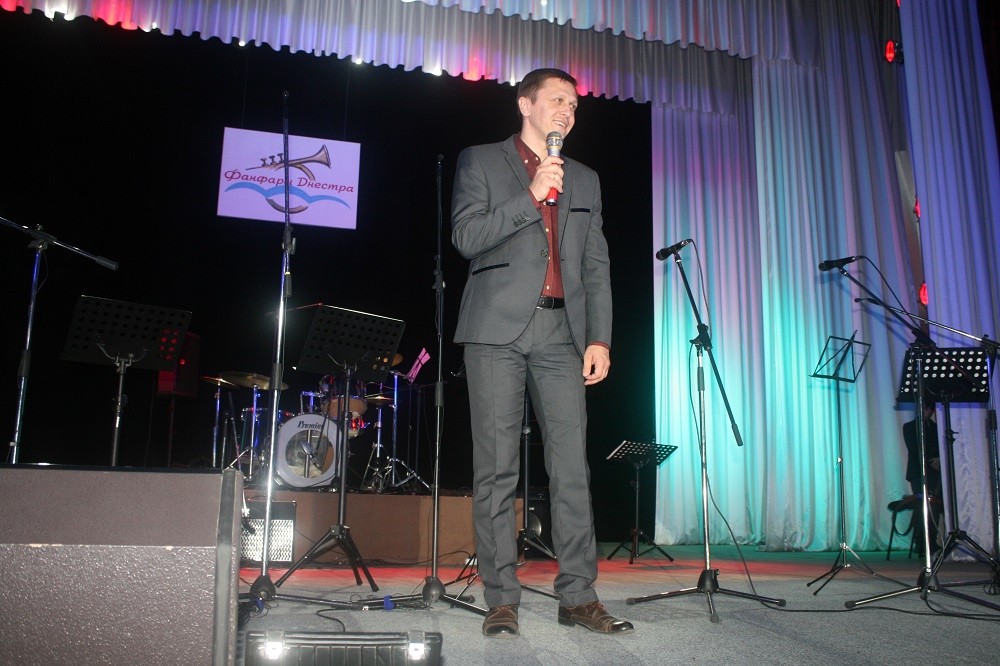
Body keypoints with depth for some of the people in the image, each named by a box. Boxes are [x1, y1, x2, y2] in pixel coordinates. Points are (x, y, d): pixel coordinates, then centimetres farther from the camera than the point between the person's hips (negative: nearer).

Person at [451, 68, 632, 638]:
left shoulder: (585, 179, 21)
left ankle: (579, 597, 7)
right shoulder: (481, 162, 11)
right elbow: (468, 238, -3)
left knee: (572, 468, -1)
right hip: (498, 330, -3)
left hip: (562, 334, 3)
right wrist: (531, 197, -10)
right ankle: (502, 599, 5)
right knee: (497, 470, -2)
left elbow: (597, 265, 15)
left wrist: (600, 337, 4)